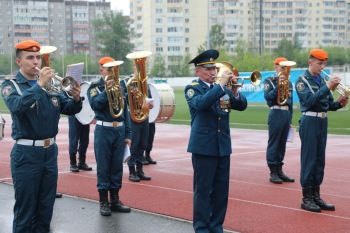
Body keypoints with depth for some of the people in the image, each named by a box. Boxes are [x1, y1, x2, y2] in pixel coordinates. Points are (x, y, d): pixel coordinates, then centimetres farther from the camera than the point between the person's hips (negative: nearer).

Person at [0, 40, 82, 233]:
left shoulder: (50, 84, 8)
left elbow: (70, 109, 9)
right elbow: (16, 106, -25)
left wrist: (76, 98, -12)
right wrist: (39, 85, -29)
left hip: (50, 151, 5)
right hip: (26, 153, -5)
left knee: (46, 206, 14)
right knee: (25, 208, 2)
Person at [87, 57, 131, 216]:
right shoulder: (95, 87, 0)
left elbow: (125, 111, 12)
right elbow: (95, 104, -18)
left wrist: (127, 134, 8)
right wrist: (106, 90, -26)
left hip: (120, 131, 4)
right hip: (104, 130, -4)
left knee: (117, 166, 9)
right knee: (103, 167, 1)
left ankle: (115, 199, 19)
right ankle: (103, 201, 8)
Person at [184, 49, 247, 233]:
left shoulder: (222, 89, 12)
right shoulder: (192, 89, -3)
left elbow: (242, 105, 7)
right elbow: (201, 103, -25)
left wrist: (235, 91, -11)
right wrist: (221, 85, -24)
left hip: (223, 146, 5)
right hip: (203, 147, -5)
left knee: (221, 190, 9)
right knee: (203, 190, 0)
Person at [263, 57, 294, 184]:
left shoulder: (289, 83, 17)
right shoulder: (269, 81, -1)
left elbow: (290, 102, 19)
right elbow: (268, 97, -16)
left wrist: (290, 119, 17)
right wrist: (279, 85, -21)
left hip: (287, 114, 6)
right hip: (276, 114, -6)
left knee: (282, 144, 9)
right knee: (273, 143, -3)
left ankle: (279, 170, 15)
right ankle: (273, 173, 1)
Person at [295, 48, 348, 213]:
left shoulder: (322, 81, 14)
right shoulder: (302, 81, -5)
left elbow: (329, 105, 13)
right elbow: (309, 100, -21)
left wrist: (339, 103, -8)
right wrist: (328, 87, -25)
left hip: (323, 122, 7)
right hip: (310, 122, -7)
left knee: (320, 160, 9)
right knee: (309, 160, -4)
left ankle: (316, 196, 16)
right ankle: (306, 198, 2)